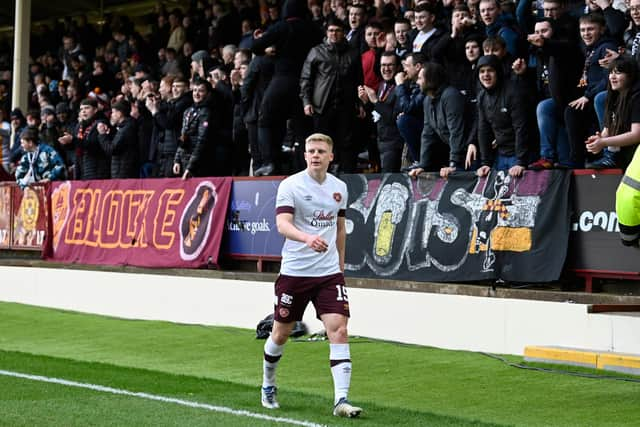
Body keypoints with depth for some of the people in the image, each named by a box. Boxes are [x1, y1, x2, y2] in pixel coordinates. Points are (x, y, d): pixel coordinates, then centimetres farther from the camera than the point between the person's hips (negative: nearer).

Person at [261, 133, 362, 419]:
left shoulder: (339, 188, 7)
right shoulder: (290, 186, -8)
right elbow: (282, 224, -21)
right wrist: (307, 238, -40)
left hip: (329, 272, 3)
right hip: (294, 272, -3)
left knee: (339, 331, -12)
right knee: (281, 333, 9)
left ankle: (341, 400, -14)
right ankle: (268, 386, 34)